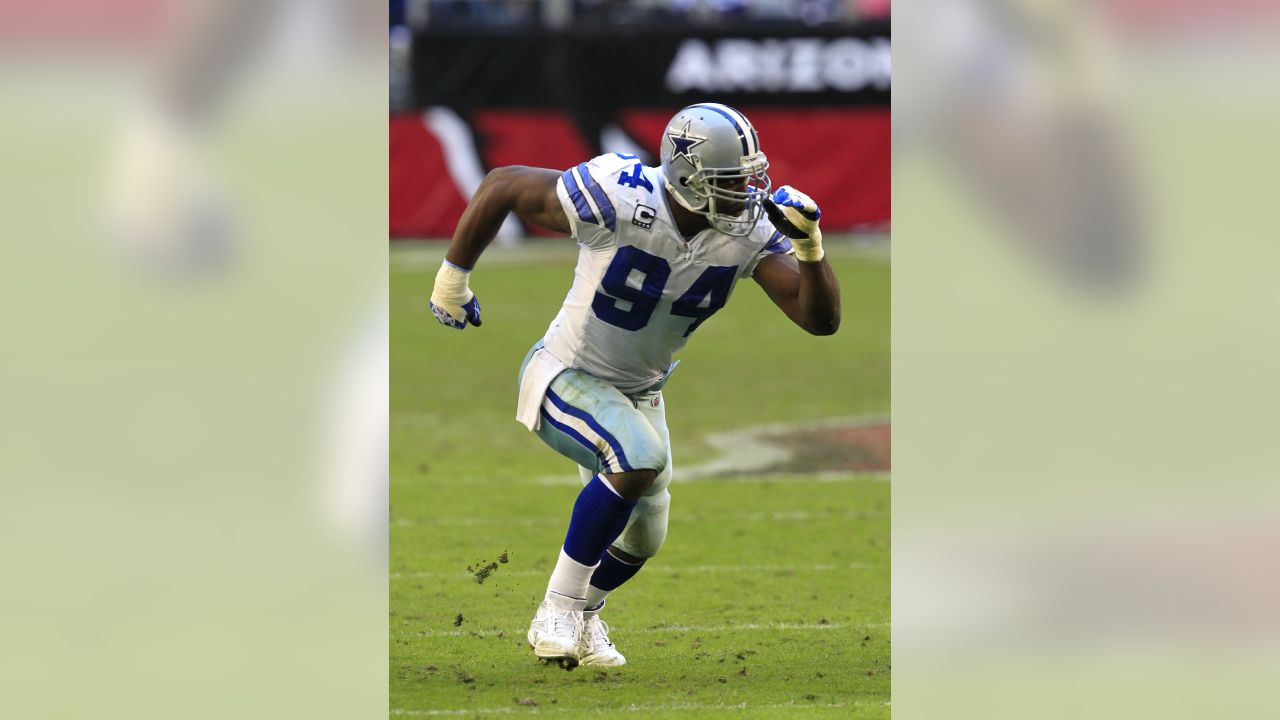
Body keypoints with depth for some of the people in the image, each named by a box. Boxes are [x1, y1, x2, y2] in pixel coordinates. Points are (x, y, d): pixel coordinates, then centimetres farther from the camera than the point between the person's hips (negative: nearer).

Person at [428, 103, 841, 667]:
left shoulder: (750, 230, -17)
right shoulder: (619, 202, -31)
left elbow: (821, 319, -18)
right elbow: (503, 186, -19)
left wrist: (809, 245, -36)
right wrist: (453, 277, -9)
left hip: (637, 393, 7)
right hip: (564, 380, -7)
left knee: (640, 539, 16)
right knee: (639, 459, -32)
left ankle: (583, 617, 48)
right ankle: (559, 611, -17)